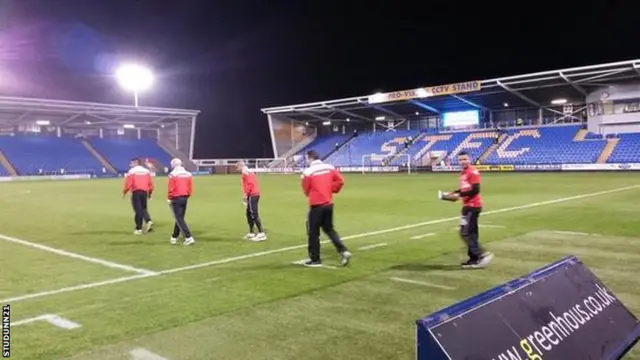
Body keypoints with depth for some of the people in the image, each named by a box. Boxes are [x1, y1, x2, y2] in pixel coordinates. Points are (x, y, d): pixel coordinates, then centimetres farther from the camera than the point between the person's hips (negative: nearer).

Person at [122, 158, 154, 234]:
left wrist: (124, 192, 6)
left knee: (138, 210, 0)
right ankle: (149, 221, -4)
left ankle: (139, 229, 4)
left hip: (136, 192, -4)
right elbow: (151, 183, 8)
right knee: (143, 208, 19)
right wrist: (150, 193, 20)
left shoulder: (131, 171, -2)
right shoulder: (146, 171, 11)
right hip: (144, 192, 4)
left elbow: (128, 184, -9)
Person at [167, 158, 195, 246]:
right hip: (185, 198, 6)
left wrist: (169, 198, -1)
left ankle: (188, 237, -13)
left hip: (176, 198, -6)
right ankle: (174, 237, 26)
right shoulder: (188, 174, 6)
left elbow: (171, 188, -12)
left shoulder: (173, 174, -10)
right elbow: (190, 188, 6)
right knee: (180, 218, 16)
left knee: (179, 219, -4)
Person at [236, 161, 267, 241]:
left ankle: (261, 234, -13)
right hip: (255, 194, 10)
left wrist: (245, 194, -17)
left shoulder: (245, 173, -8)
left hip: (252, 195, -10)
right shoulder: (249, 172, 22)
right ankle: (251, 233, 21)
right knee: (249, 214, 15)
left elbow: (249, 183, -19)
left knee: (254, 215, -11)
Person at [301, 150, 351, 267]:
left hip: (316, 205, -6)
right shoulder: (330, 168, 2)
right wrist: (332, 190, 12)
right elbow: (340, 181, 2)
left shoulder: (308, 172, -14)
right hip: (329, 204, 6)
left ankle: (315, 259, 12)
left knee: (313, 233, 7)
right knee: (329, 229, 20)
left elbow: (306, 190, -5)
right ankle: (344, 251, 7)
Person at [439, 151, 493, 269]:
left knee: (465, 233, -12)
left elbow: (475, 190, -23)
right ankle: (474, 259, 20)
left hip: (472, 205, -10)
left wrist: (459, 195, -21)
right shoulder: (463, 173, 15)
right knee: (471, 232, 14)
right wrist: (453, 193, 10)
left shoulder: (473, 172, -15)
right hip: (468, 205, 10)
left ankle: (482, 254, -12)